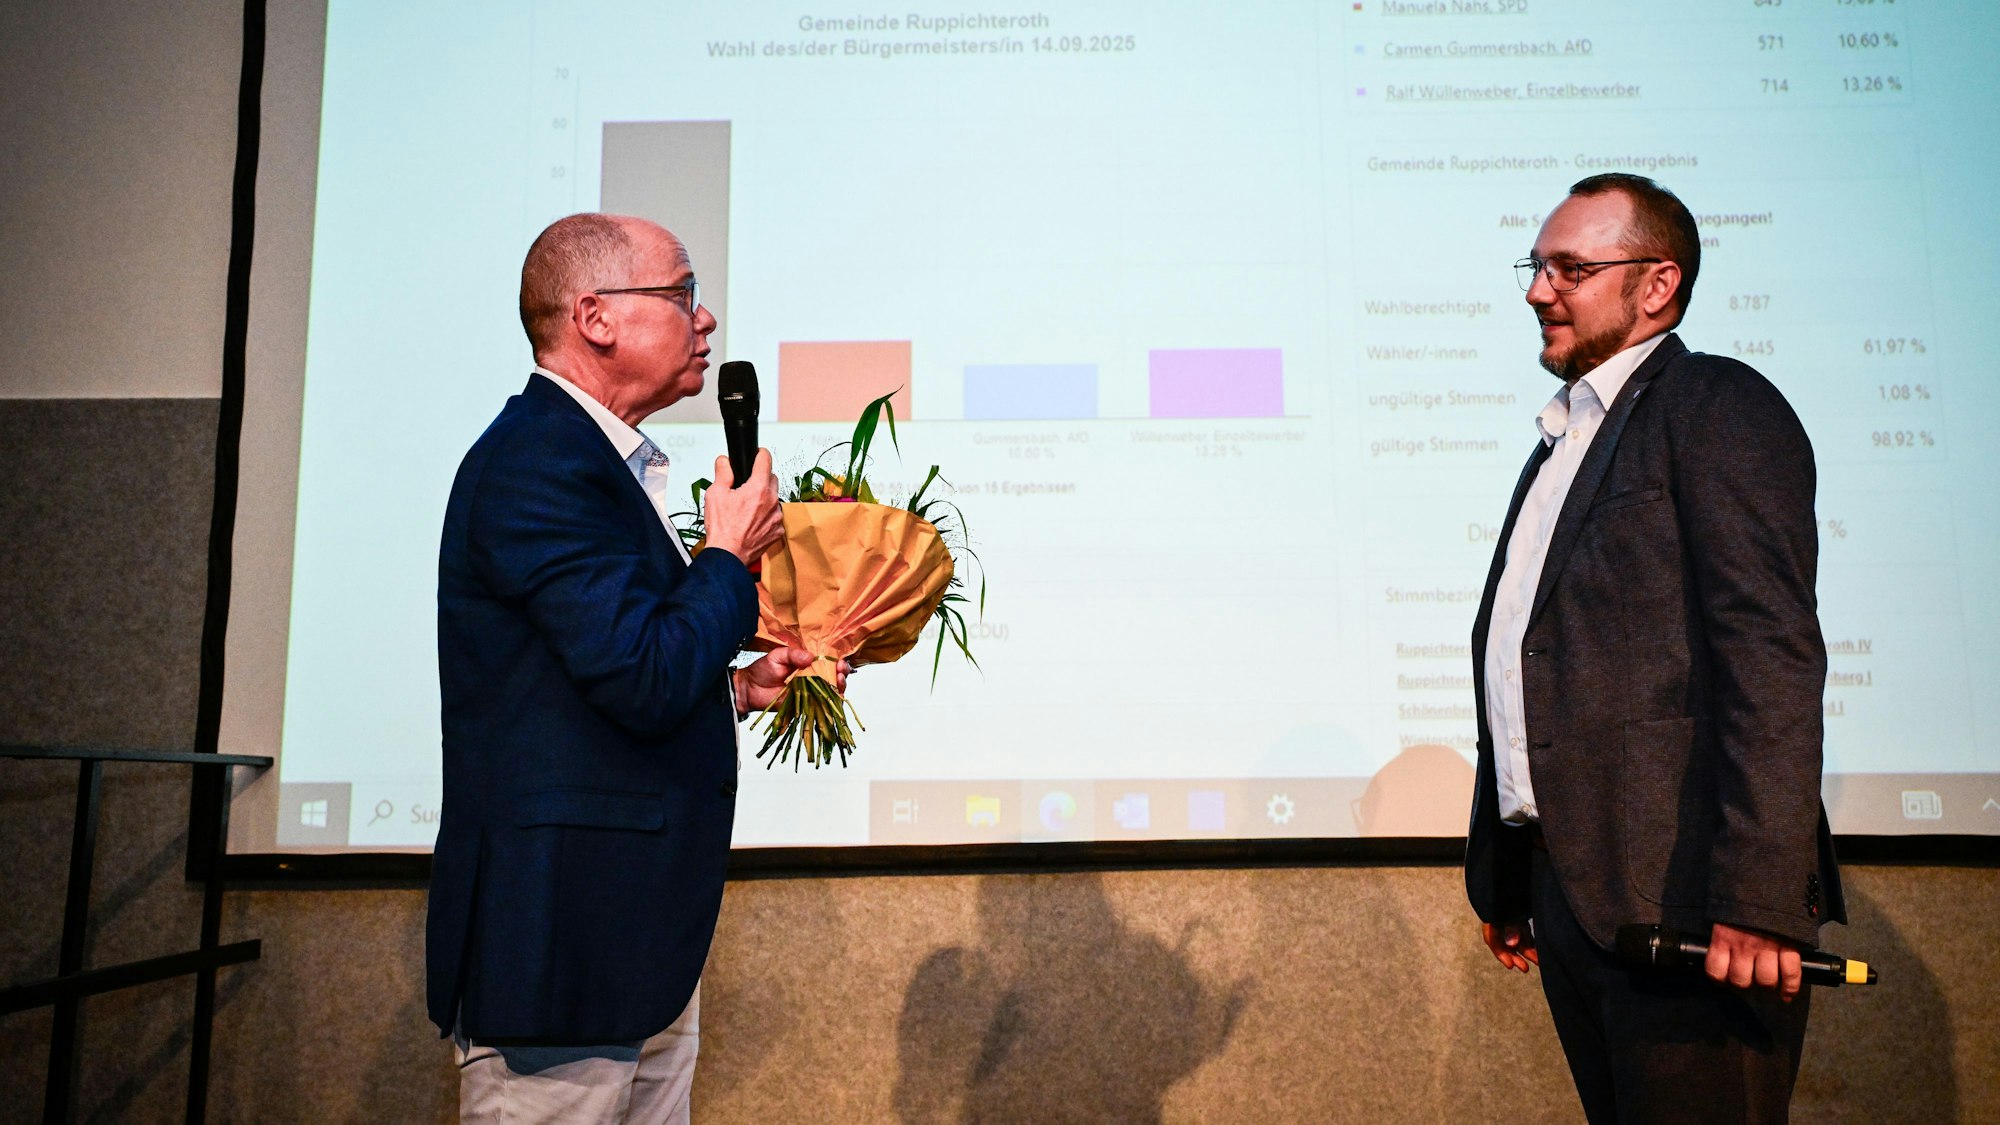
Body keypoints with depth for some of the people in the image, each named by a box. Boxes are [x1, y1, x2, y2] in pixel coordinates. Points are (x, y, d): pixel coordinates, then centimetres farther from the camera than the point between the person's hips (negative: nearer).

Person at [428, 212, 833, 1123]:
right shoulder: (540, 461, -17)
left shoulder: (600, 459, 15)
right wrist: (731, 554, -10)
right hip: (560, 938, -10)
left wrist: (735, 688, 8)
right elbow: (644, 683, -25)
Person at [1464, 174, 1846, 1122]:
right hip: (1565, 892, 8)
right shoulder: (1561, 442, 21)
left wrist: (1756, 898, -22)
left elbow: (1772, 654, -16)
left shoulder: (1717, 405, -4)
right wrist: (1500, 881, 17)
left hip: (1684, 899, -8)